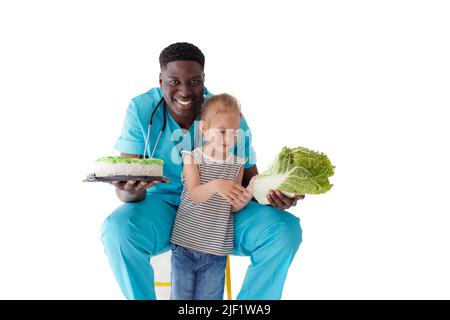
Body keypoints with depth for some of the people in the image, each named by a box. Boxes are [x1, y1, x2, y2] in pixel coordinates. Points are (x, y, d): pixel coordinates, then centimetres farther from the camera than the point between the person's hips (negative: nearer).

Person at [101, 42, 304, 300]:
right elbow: (125, 186, -13)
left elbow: (249, 179, -1)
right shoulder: (141, 110, -10)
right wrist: (131, 191, -39)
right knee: (117, 229, -34)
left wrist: (272, 194, -25)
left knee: (286, 229, -20)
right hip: (163, 205, -1)